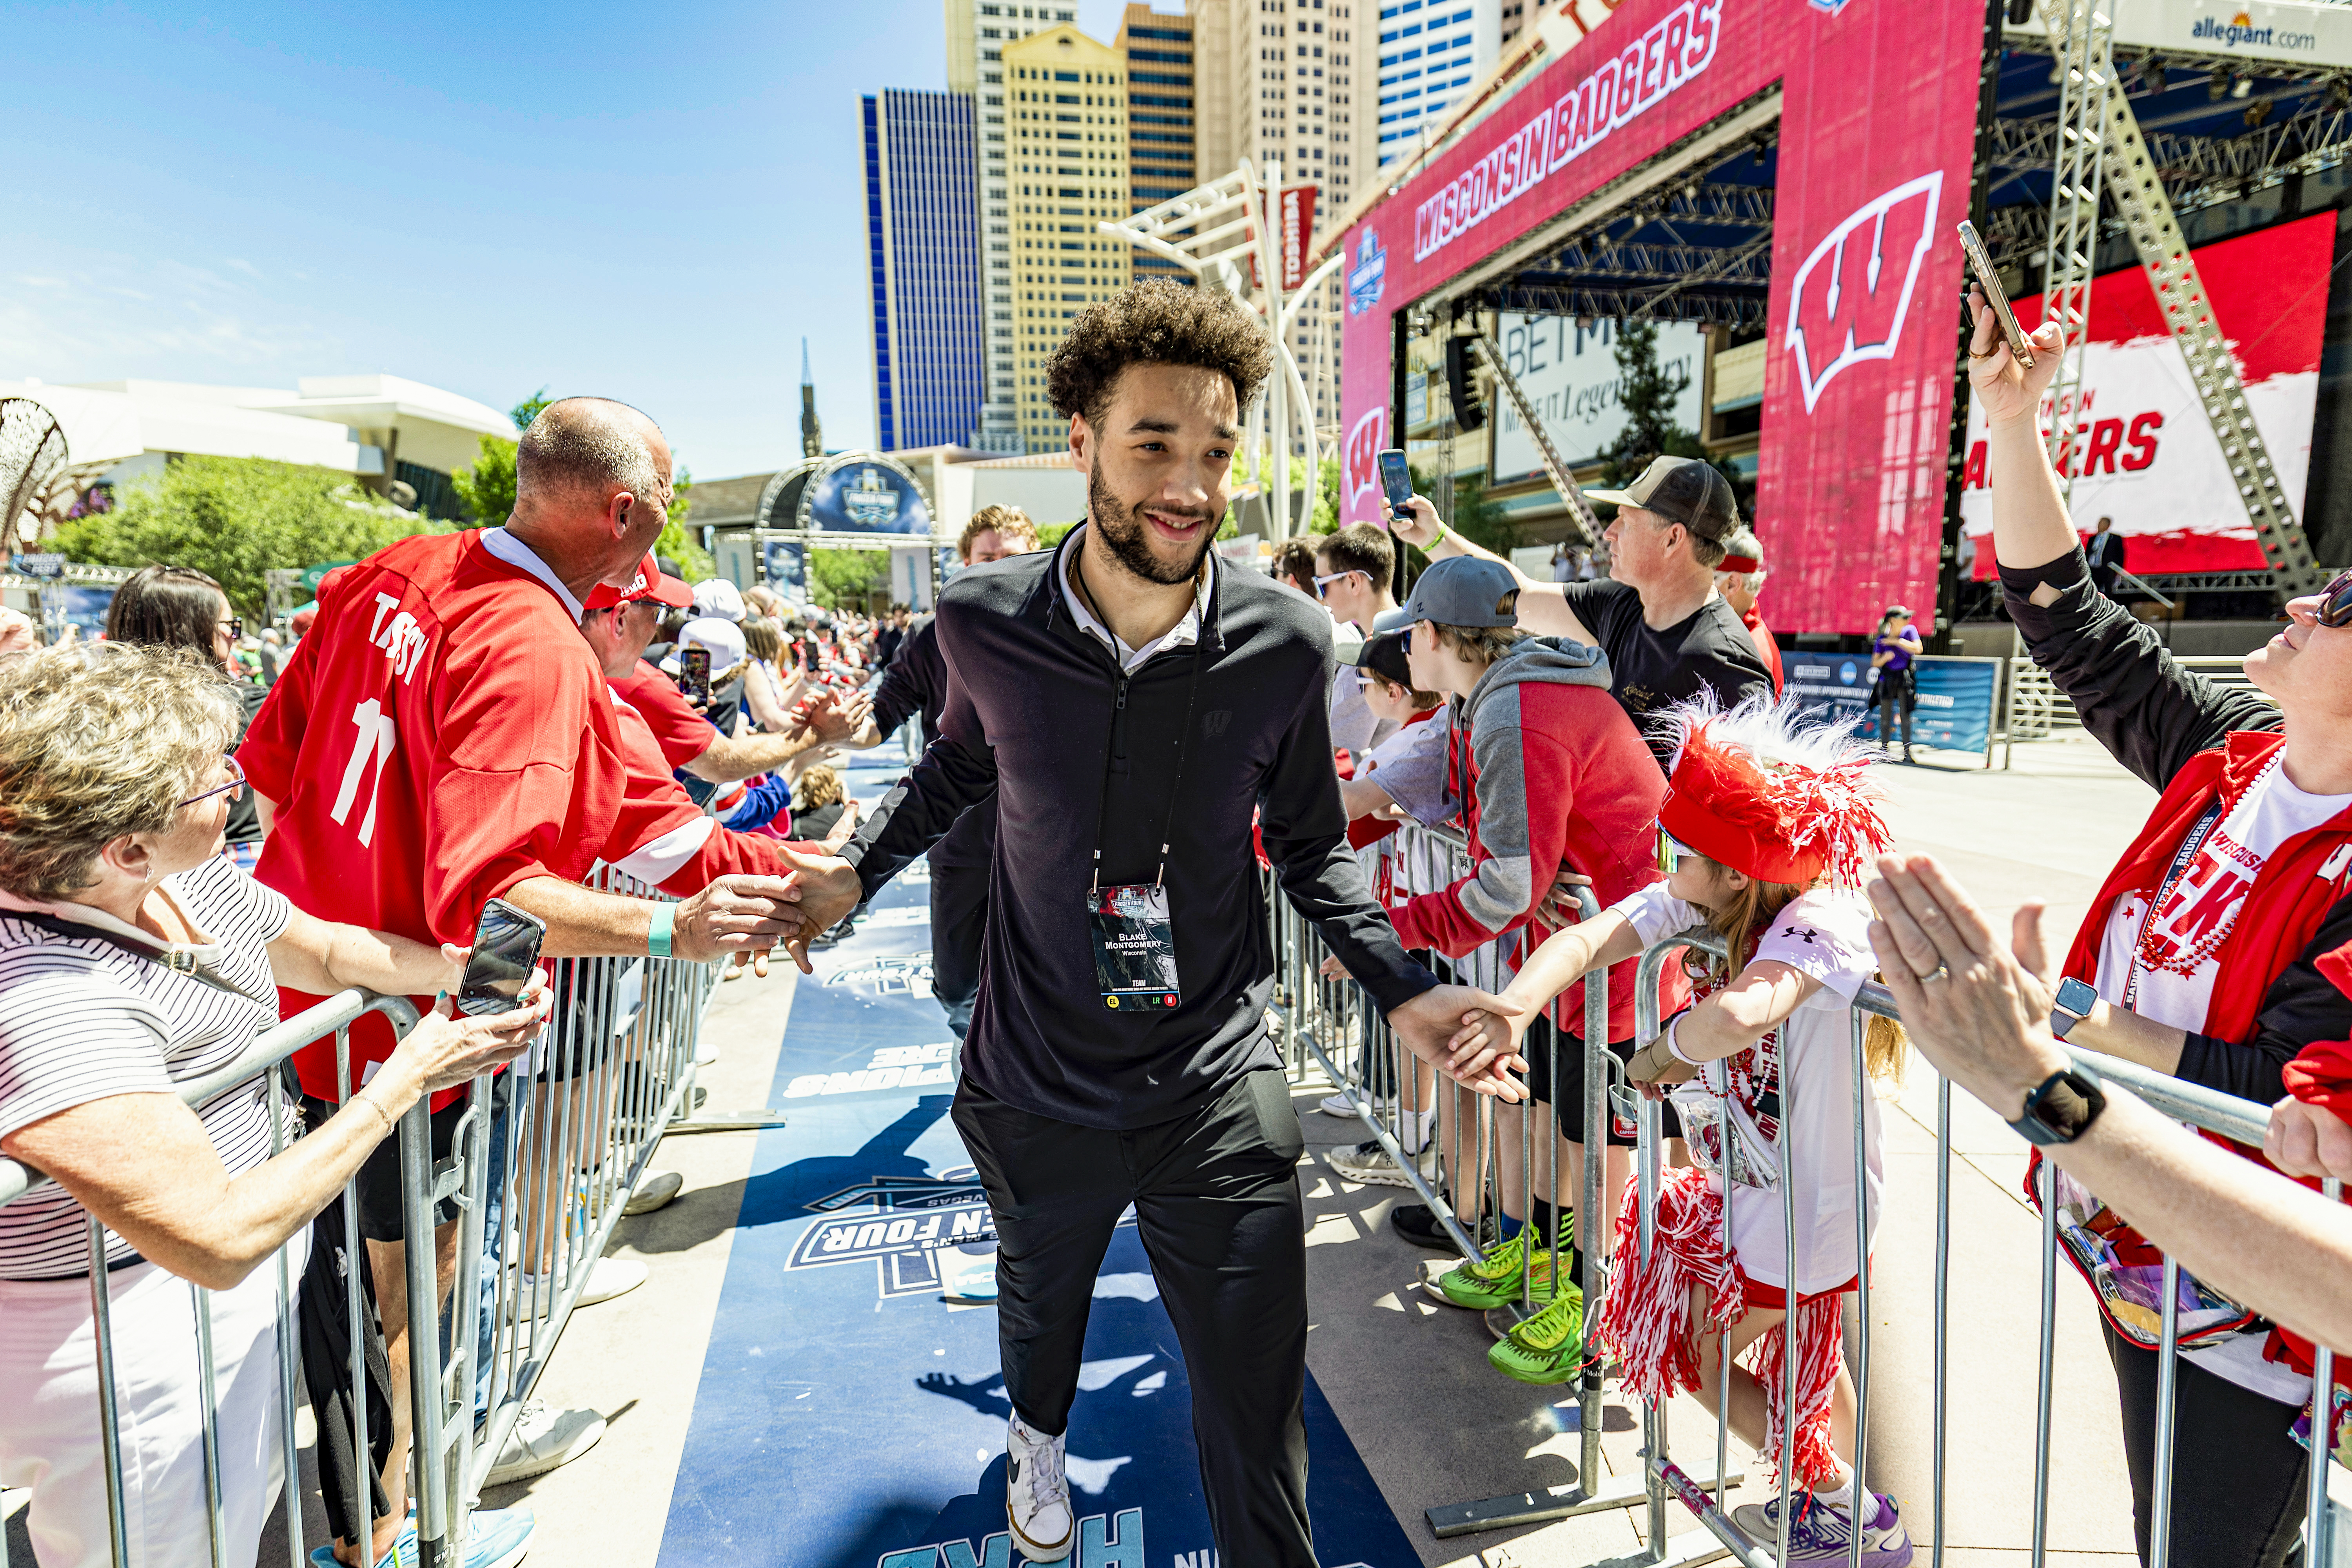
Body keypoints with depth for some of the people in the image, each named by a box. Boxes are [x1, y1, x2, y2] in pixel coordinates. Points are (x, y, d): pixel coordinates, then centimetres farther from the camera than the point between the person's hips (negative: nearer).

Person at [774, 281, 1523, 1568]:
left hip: (1221, 1088, -2)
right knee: (1039, 1303, 30)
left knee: (1256, 1418, 7)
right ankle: (1038, 1437, 66)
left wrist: (1399, 989, -11)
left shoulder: (1285, 645, -14)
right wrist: (855, 869, -3)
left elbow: (1310, 845, 1)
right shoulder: (986, 625, -13)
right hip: (1036, 1079, 2)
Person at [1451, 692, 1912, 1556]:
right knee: (1798, 1343, 26)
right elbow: (1588, 938, -24)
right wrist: (1513, 1007, -44)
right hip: (1746, 1185, 8)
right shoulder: (1691, 903, -10)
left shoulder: (1822, 922, -32)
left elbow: (1735, 1016, -53)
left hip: (1805, 1205, -8)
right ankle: (1851, 1506, 49)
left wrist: (1656, 1058, -33)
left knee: (1690, 1352, 7)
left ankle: (1851, 1511, 25)